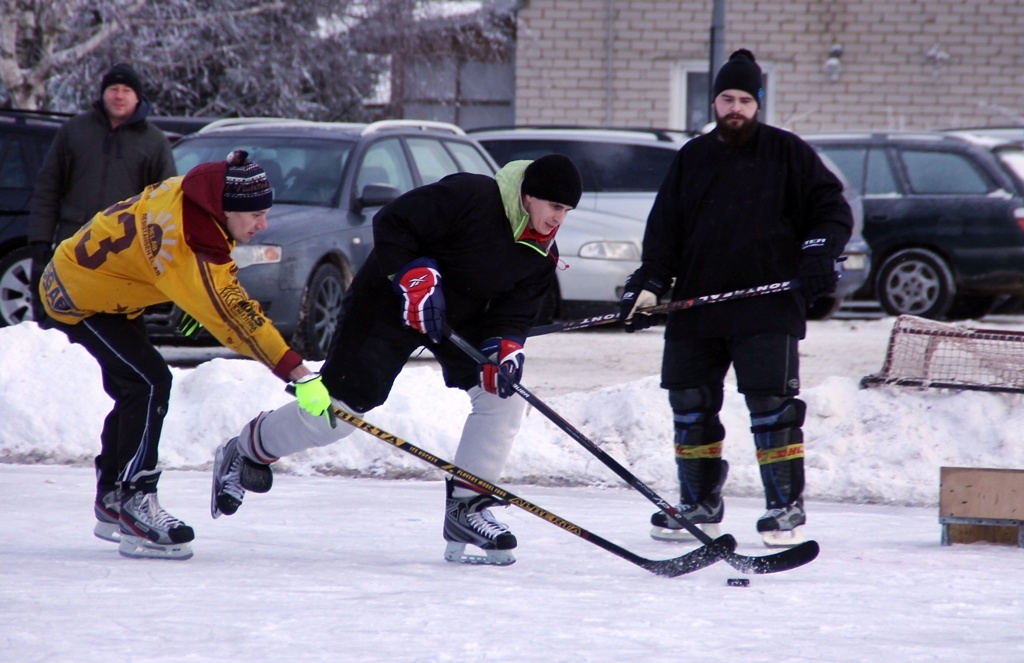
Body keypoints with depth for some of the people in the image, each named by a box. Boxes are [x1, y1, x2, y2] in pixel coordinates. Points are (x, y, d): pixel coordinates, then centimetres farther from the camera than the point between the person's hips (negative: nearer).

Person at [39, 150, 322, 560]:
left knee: (132, 392, 16)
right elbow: (233, 316, -41)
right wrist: (294, 370, -44)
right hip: (79, 297, -10)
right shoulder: (187, 249, -38)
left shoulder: (192, 193, -11)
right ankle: (134, 502, -18)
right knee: (150, 382, -19)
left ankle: (111, 502, 28)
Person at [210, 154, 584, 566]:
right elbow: (391, 224, -25)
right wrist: (413, 276, -32)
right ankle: (248, 451, 16)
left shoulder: (541, 256, -5)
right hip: (391, 300, -7)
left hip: (464, 316, 7)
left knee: (503, 394, -13)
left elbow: (514, 313, -5)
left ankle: (466, 506, -4)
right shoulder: (471, 197, -27)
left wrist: (505, 346, -25)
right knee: (342, 405, -9)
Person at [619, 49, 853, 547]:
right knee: (690, 404, 7)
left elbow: (833, 208, 3)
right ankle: (700, 505, 20)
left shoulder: (787, 153, 2)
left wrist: (820, 252, -14)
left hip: (767, 306, -5)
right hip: (696, 306, 5)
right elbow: (664, 230, 11)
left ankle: (786, 507, -1)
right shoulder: (691, 159, 13)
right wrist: (648, 286, -1)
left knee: (771, 403, -9)